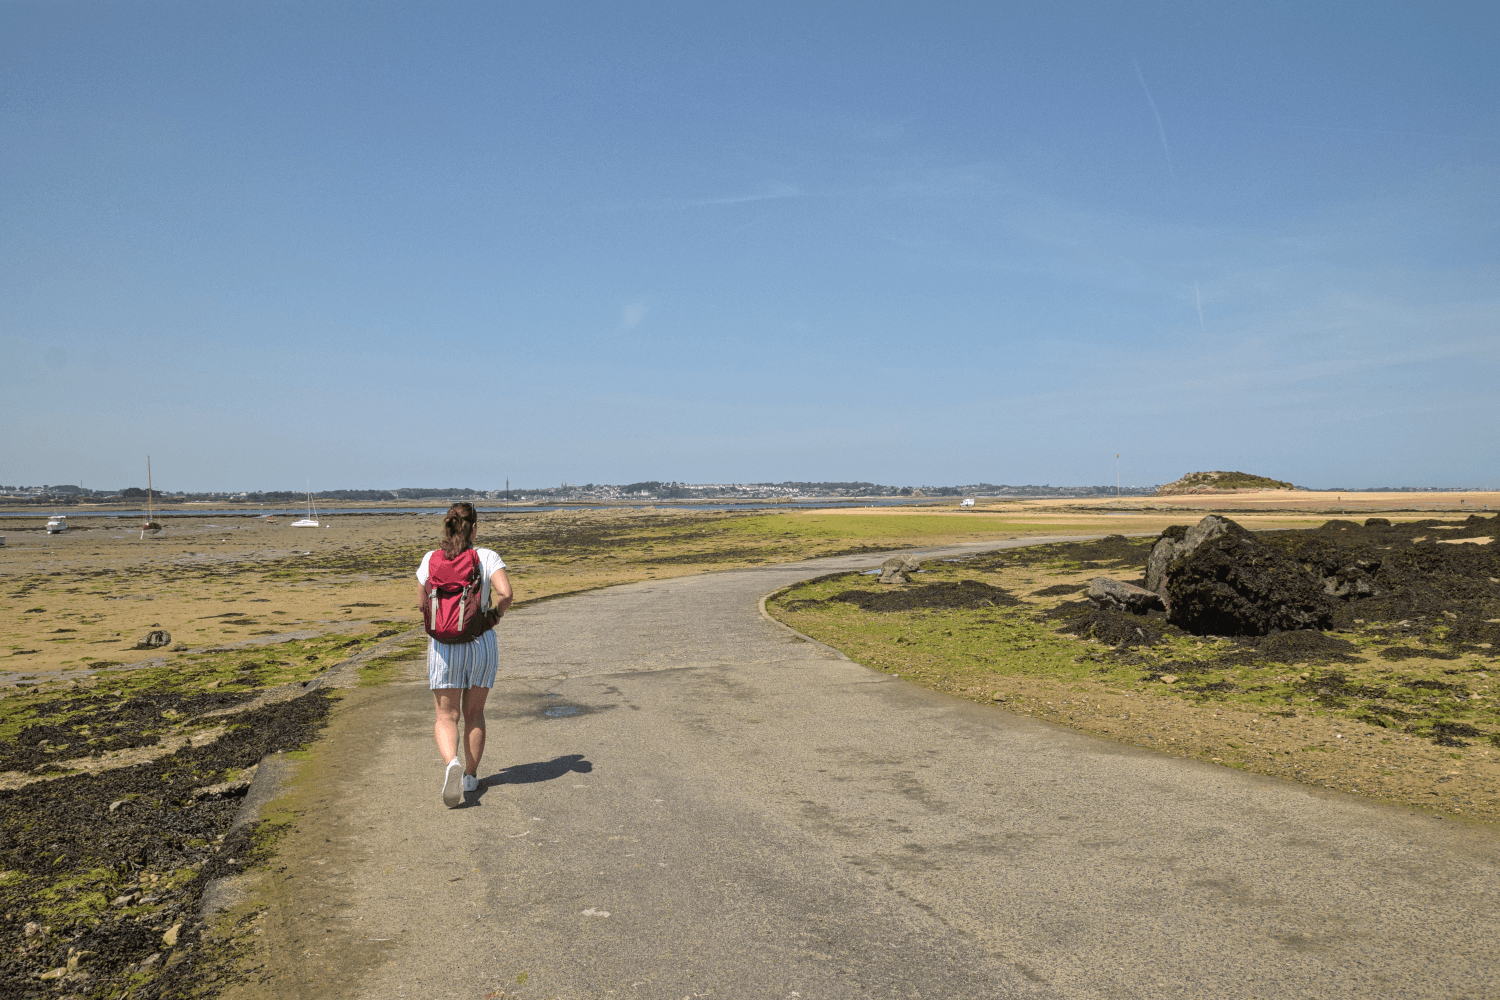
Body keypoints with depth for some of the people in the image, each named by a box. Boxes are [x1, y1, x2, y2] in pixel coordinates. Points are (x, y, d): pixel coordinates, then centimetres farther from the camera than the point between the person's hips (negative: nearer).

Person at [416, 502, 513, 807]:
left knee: (446, 716, 6)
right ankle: (470, 776, 23)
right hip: (481, 643, 0)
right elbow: (506, 594, -19)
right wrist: (494, 615, 0)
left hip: (443, 646, 0)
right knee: (474, 713, 17)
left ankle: (452, 763, -21)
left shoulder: (431, 559, 0)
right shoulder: (487, 557, -7)